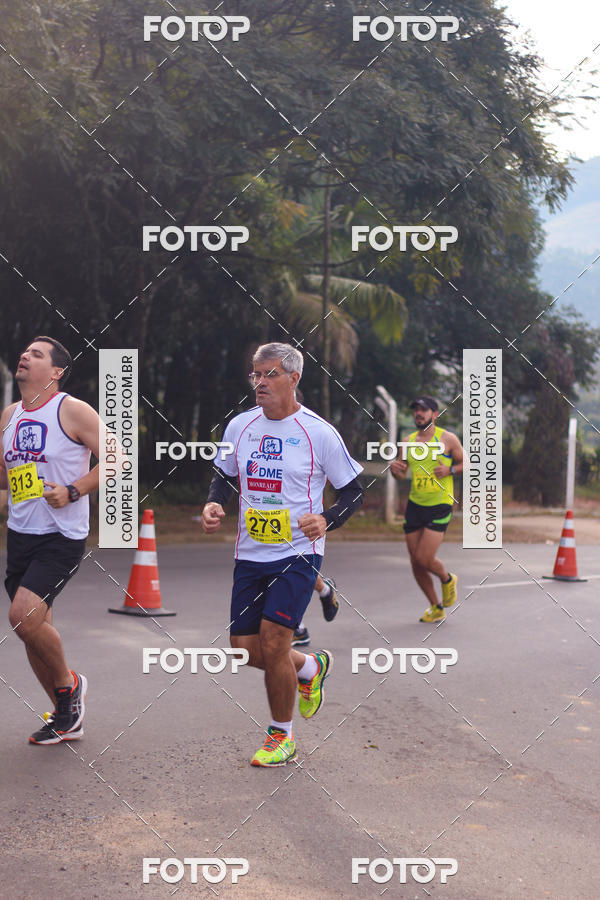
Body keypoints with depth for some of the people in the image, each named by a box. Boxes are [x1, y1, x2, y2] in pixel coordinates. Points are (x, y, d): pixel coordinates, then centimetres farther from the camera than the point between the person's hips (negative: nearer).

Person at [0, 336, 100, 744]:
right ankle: (67, 718, 24)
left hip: (61, 537, -7)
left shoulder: (73, 410, -9)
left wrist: (73, 491, -18)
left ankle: (68, 684, 6)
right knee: (34, 626, 10)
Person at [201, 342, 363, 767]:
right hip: (250, 553, 5)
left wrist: (326, 520, -19)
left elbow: (354, 491, -1)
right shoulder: (239, 426, 4)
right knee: (245, 648, 5)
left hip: (297, 553, -5)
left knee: (272, 644, -12)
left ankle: (282, 737, 10)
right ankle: (311, 668, 36)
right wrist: (214, 504, -2)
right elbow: (225, 476, 19)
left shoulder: (319, 432, -8)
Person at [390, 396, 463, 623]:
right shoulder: (408, 441, 8)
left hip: (440, 507, -5)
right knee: (415, 562, 4)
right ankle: (436, 608, 22)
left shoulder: (447, 439, -3)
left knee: (424, 559, -15)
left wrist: (450, 470, -14)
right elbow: (401, 474, 11)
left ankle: (447, 579, 19)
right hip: (414, 505, 5)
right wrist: (395, 468, -11)